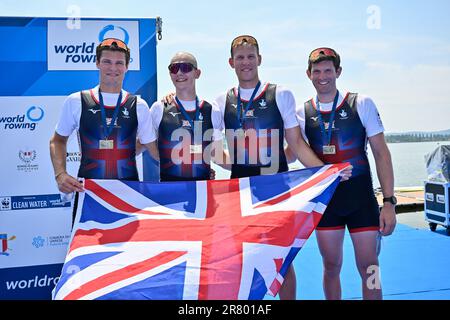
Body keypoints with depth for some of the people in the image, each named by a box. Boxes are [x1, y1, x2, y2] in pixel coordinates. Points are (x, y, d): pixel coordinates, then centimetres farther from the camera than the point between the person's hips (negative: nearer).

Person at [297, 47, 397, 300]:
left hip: (361, 198, -2)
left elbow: (381, 153, -5)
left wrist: (389, 202, -10)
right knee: (332, 267, 12)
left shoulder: (361, 104, -4)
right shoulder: (303, 112, 3)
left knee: (369, 269, 4)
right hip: (325, 200, 2)